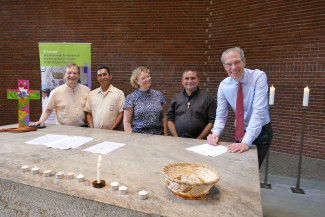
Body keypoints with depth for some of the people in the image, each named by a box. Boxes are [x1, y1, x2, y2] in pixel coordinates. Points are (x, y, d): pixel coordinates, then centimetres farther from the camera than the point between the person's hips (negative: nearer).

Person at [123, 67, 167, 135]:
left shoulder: (159, 95, 7)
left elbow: (163, 118, 11)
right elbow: (126, 122, -2)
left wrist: (165, 134, 5)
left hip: (158, 135, 2)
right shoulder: (131, 98, -2)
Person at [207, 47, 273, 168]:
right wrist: (215, 133, -22)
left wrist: (246, 142, -36)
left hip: (261, 133, -3)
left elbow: (259, 111, -29)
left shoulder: (259, 77, -20)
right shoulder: (224, 86, -8)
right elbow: (221, 115, -3)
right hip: (241, 133, 3)